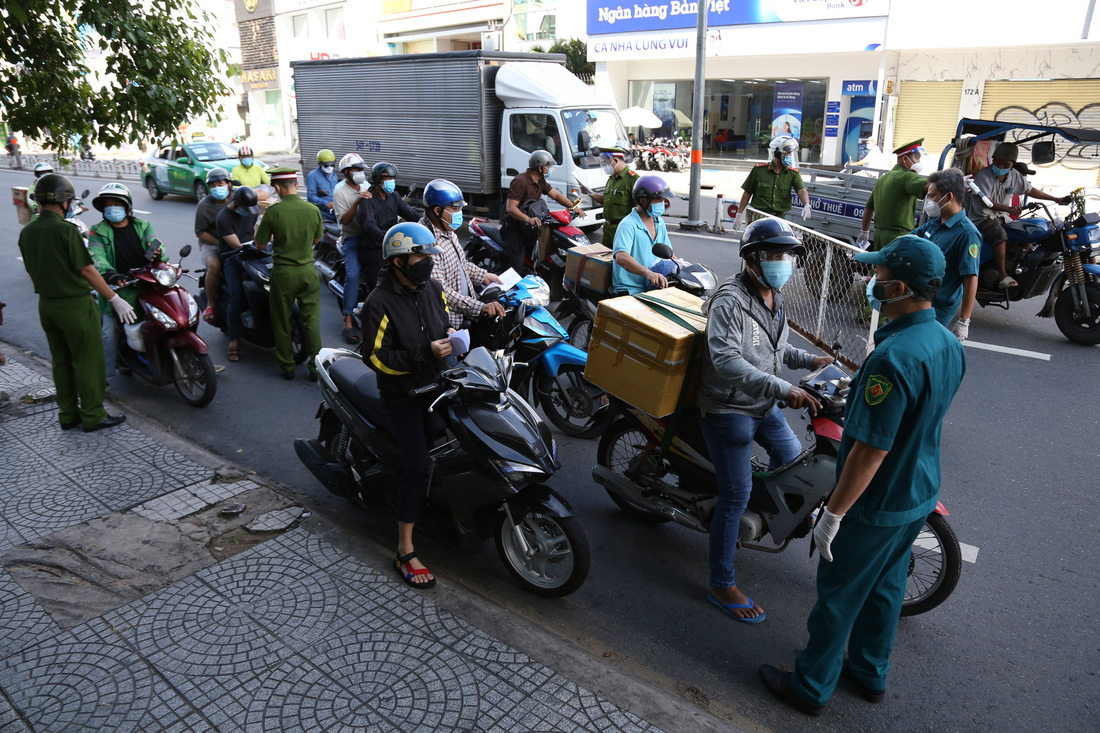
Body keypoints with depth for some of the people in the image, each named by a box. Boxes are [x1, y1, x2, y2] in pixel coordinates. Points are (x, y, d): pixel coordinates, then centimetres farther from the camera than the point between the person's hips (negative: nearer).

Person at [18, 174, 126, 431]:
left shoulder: (27, 232, 4)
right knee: (87, 362, 3)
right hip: (75, 305, -8)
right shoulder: (66, 230, -18)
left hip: (46, 304, 8)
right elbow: (87, 270, -18)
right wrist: (114, 299, -13)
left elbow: (32, 270, 12)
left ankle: (68, 415, 24)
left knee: (61, 361, 16)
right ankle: (93, 417, 9)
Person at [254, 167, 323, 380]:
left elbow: (260, 245, -4)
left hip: (283, 272, -2)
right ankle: (315, 367, 10)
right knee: (311, 320, 8)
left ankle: (287, 366, 21)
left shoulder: (273, 212, -13)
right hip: (308, 271, 2)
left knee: (282, 321, 12)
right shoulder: (313, 210, -5)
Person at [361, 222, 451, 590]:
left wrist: (450, 336, -5)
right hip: (402, 397, -7)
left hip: (438, 385, 7)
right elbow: (376, 357, -18)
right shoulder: (380, 302, -16)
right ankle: (405, 552, -3)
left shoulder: (433, 288, 4)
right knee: (419, 466, -14)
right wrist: (425, 353, -26)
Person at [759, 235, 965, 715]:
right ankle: (870, 673, 44)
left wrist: (833, 513, -21)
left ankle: (811, 687, 29)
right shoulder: (950, 346, -3)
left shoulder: (892, 358, -32)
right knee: (885, 586, 24)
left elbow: (871, 450, -29)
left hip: (875, 507, -8)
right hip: (919, 496, 8)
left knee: (839, 595, 10)